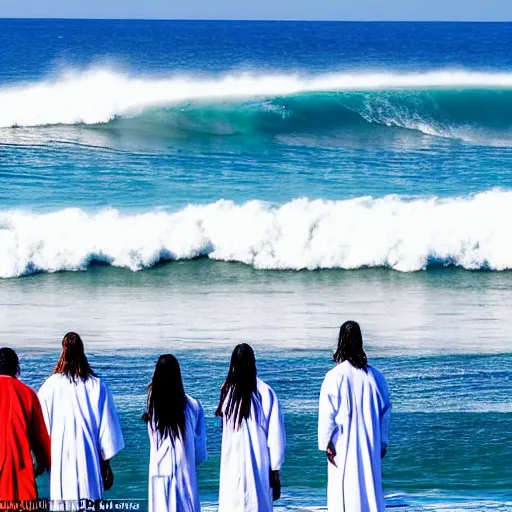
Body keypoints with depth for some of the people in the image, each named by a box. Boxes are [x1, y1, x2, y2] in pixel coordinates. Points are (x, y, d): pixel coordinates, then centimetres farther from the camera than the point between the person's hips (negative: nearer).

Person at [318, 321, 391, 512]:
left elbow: (327, 413, -10)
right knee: (371, 489, 9)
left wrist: (326, 443, -1)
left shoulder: (334, 377, -11)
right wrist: (383, 442, 15)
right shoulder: (375, 376, 1)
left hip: (343, 447, -4)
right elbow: (385, 411, 6)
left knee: (343, 495, 0)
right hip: (370, 446, 4)